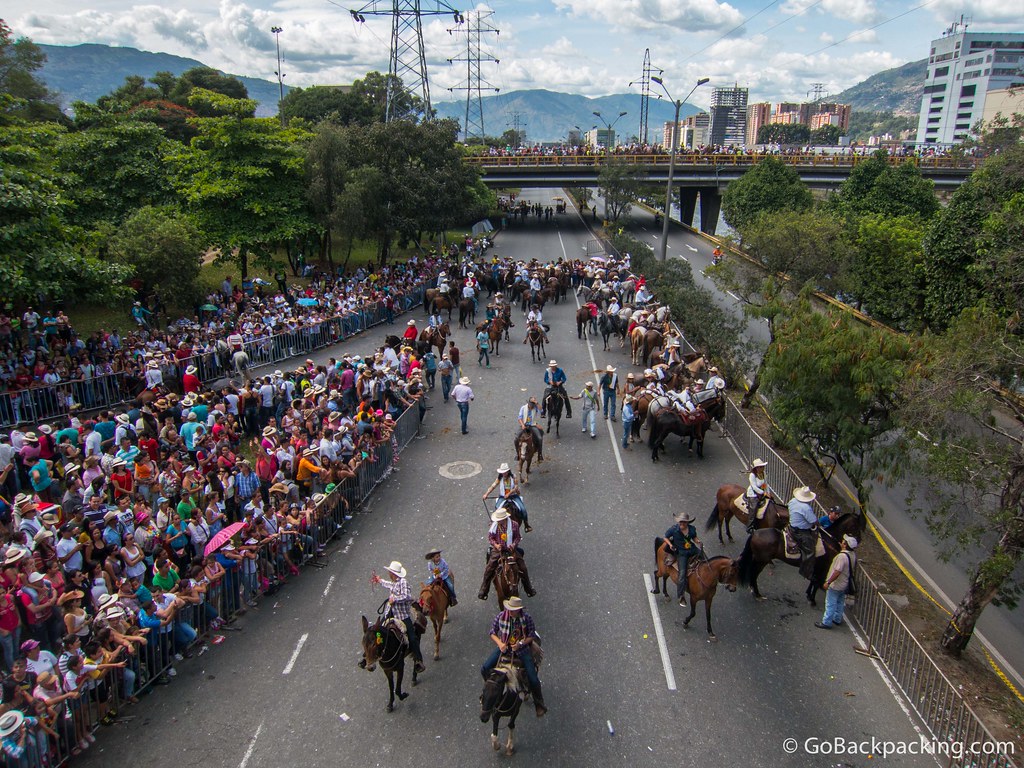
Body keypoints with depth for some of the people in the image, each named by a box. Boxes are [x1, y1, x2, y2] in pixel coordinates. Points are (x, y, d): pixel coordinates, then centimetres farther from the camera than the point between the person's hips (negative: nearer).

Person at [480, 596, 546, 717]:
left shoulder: (527, 618, -17)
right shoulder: (500, 617, -14)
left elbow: (532, 635, -7)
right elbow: (493, 632, -2)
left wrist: (520, 643, -22)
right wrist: (499, 643, -19)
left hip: (521, 649, -2)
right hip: (504, 647, 2)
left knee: (533, 679, -9)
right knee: (484, 669, -6)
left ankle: (539, 704, 17)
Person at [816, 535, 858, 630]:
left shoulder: (842, 556, -30)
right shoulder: (852, 555, -1)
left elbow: (837, 572, -31)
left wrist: (828, 582, -22)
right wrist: (842, 548, 14)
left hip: (835, 585, -9)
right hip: (845, 585, 9)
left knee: (830, 604, 3)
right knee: (840, 603, 22)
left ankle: (826, 623, 11)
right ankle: (837, 620, 36)